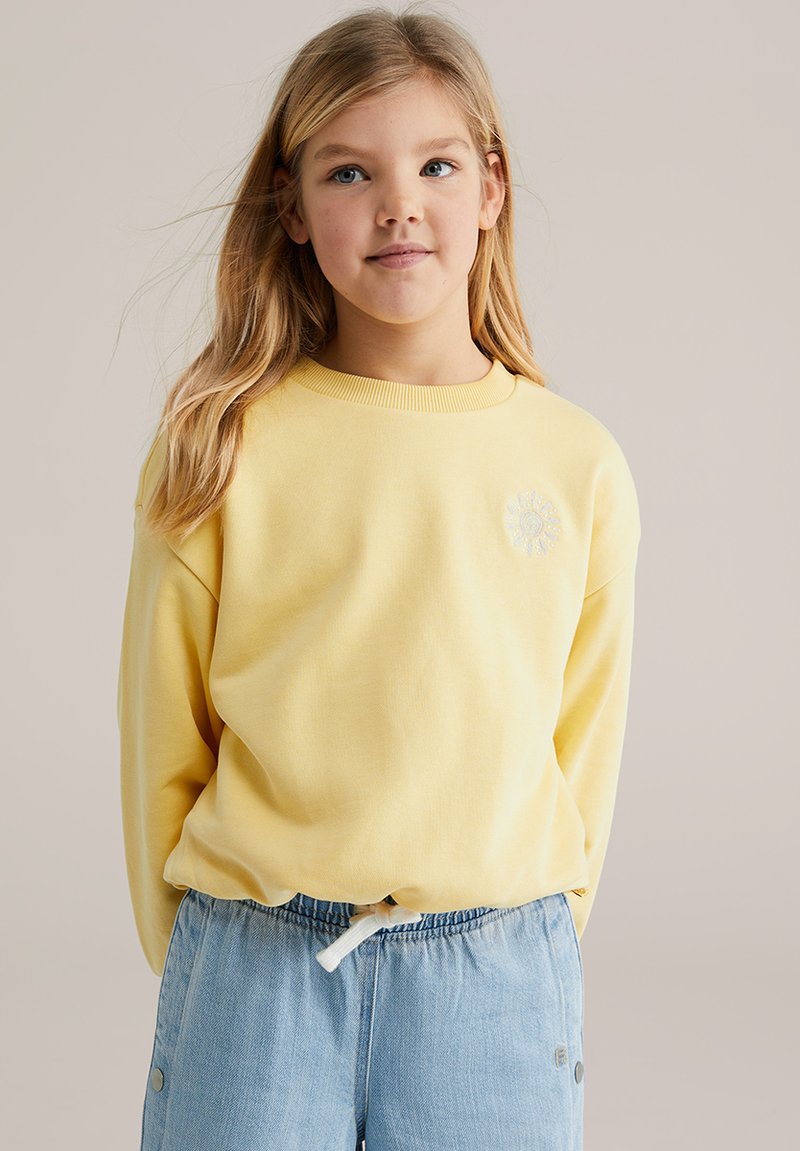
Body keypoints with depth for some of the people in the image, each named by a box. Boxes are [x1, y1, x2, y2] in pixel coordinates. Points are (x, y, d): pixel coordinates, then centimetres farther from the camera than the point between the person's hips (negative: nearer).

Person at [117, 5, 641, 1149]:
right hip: (256, 966, -1)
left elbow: (584, 742, 8)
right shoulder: (221, 450, -4)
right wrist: (191, 952, 7)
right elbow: (161, 733, 3)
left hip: (494, 974, 1)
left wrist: (536, 937, 9)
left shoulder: (579, 464, 0)